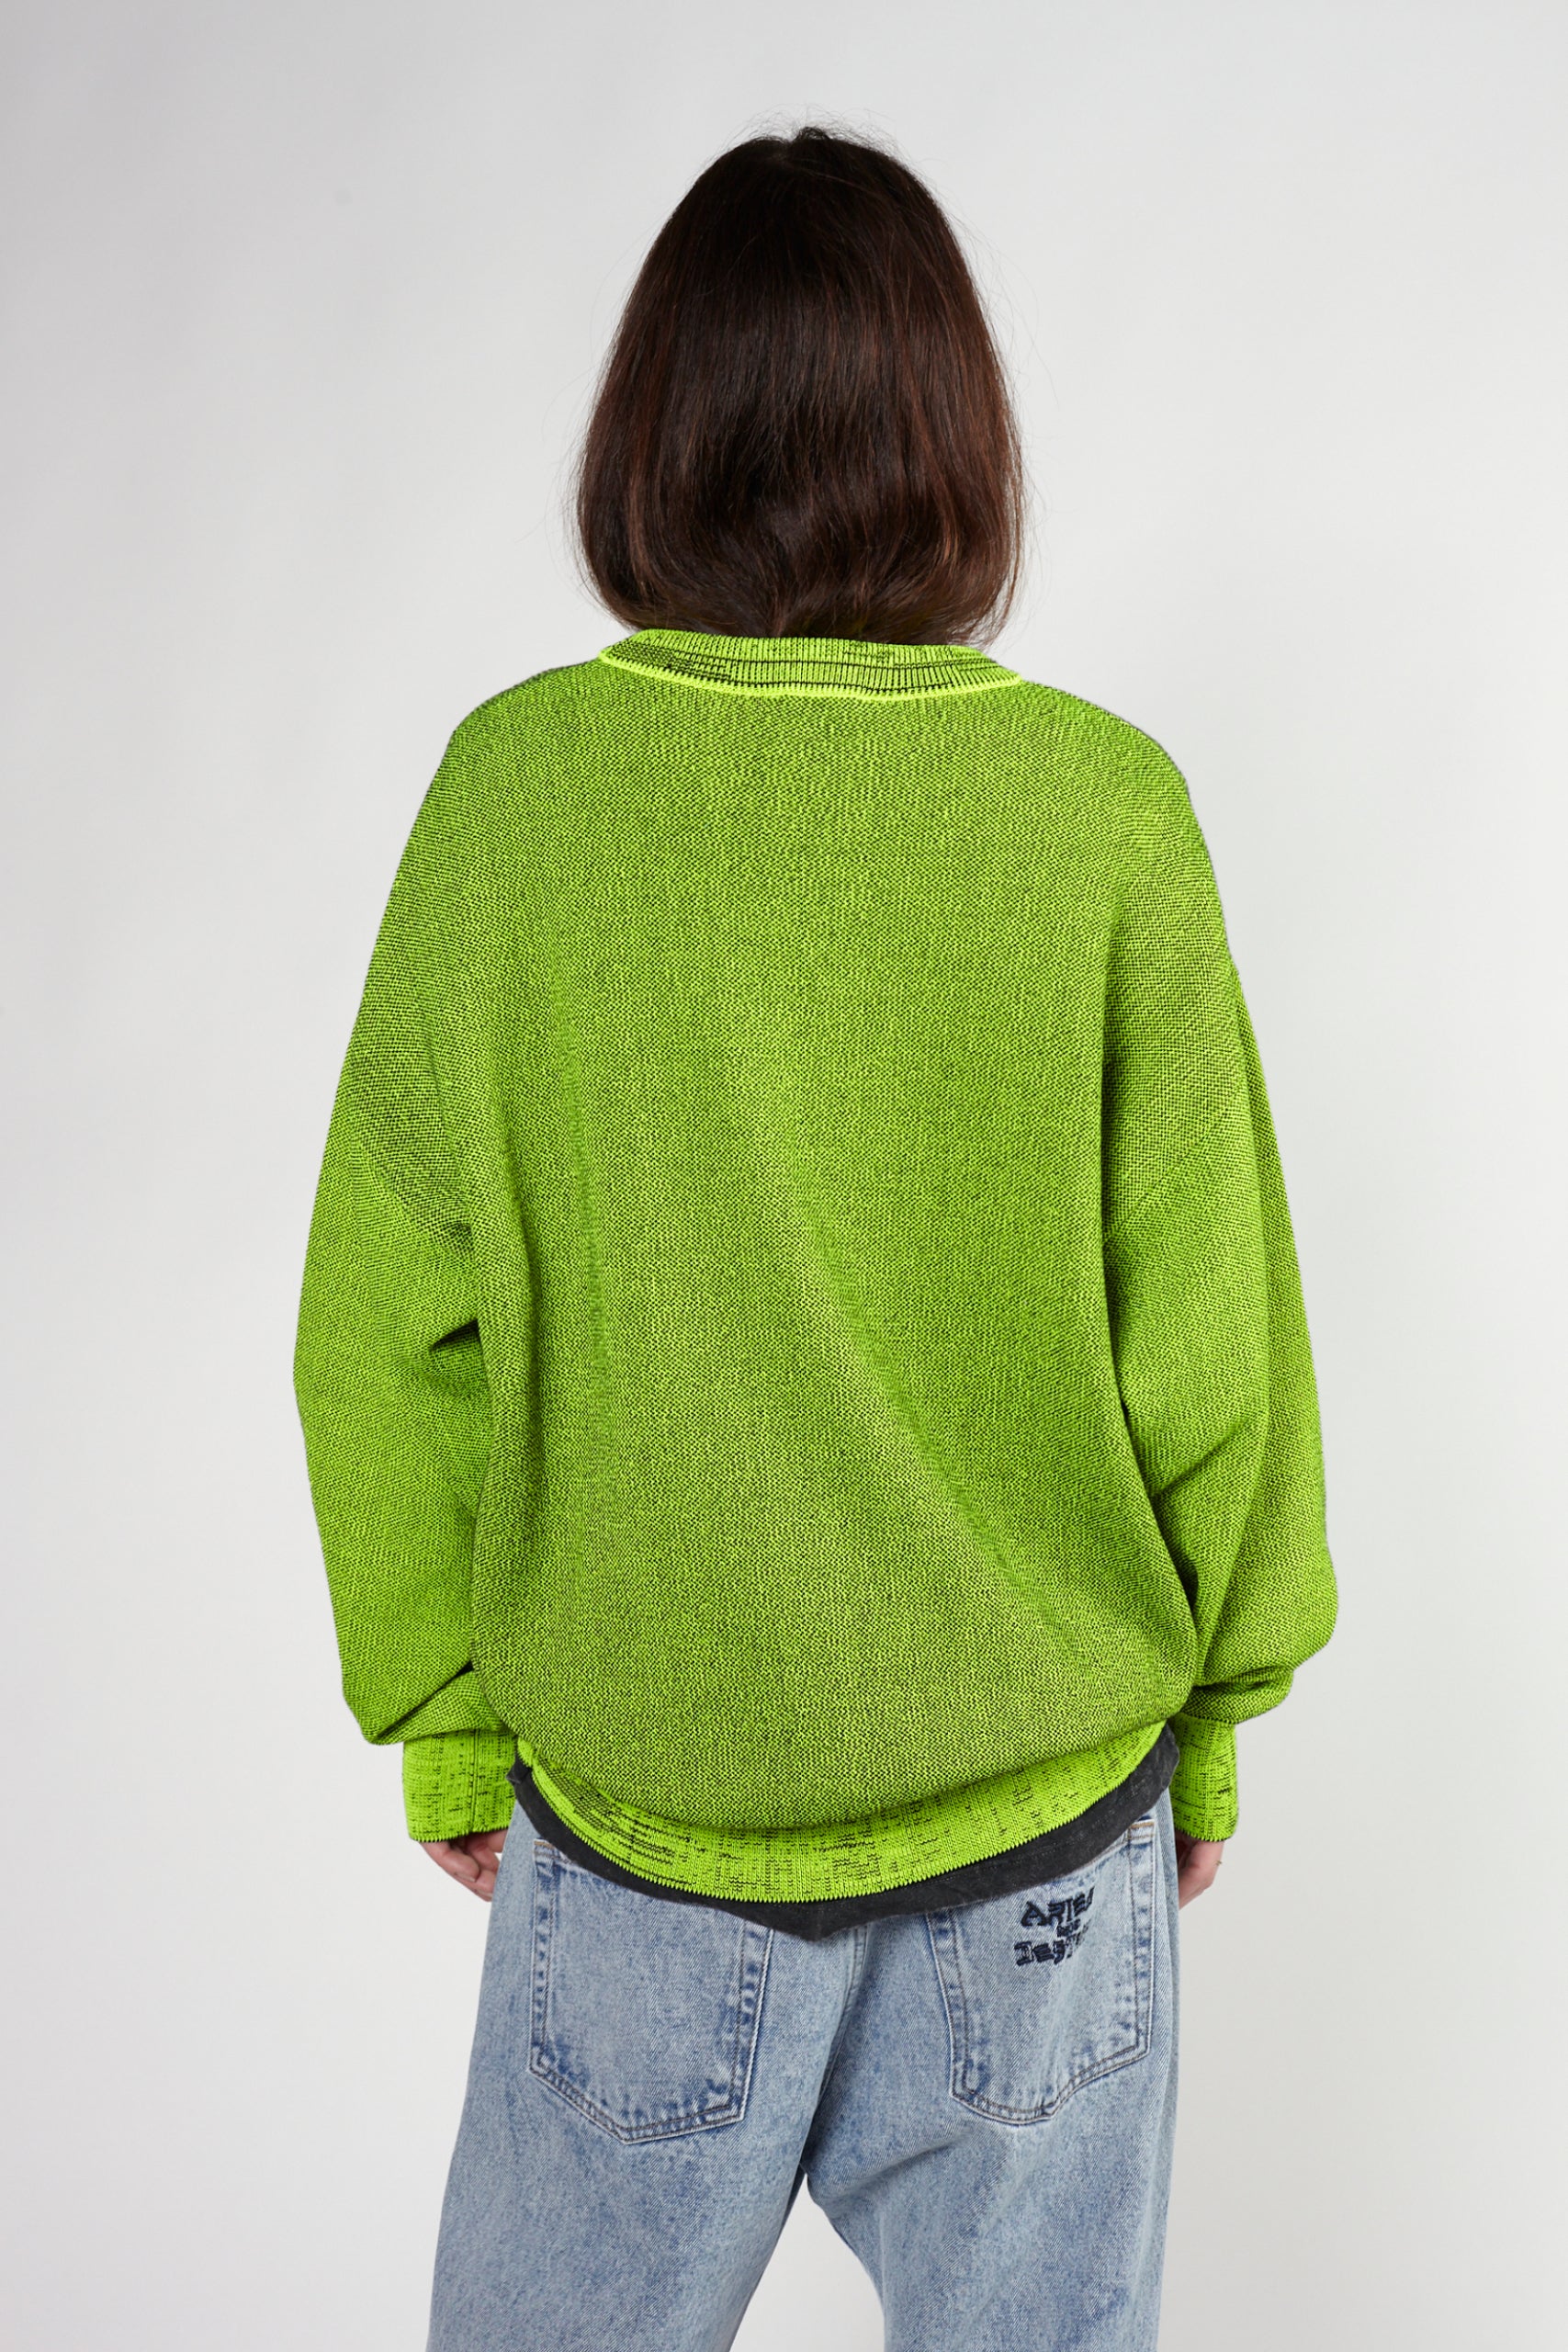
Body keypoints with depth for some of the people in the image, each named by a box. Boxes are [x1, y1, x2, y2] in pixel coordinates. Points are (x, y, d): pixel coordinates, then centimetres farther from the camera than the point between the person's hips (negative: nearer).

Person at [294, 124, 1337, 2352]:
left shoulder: (519, 782, -12)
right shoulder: (1103, 806, -13)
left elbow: (391, 1324, -8)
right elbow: (1212, 1335, -8)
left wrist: (443, 1720, 6)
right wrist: (1210, 1717, 8)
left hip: (631, 1804, 0)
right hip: (1051, 1812, 1)